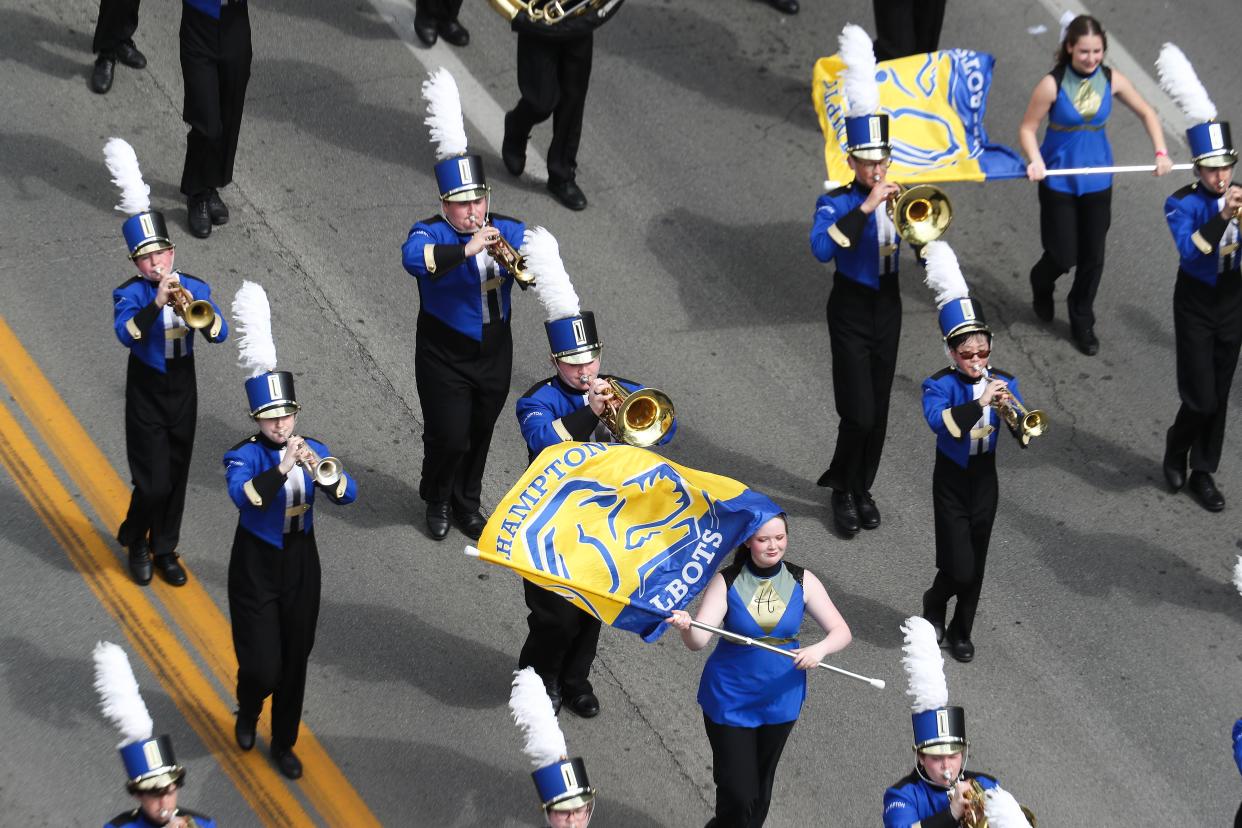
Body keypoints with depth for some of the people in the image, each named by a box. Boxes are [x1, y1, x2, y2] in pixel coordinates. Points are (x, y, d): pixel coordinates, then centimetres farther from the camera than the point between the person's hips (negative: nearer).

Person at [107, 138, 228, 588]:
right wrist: (157, 303, -39)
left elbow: (220, 333, -12)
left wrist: (197, 310, -30)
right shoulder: (129, 294, -11)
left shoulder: (195, 289, -2)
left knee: (177, 478, 11)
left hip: (183, 390, 3)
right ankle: (135, 540, 21)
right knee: (153, 483, -5)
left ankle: (165, 550, 26)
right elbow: (126, 333, -30)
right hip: (146, 395, -3)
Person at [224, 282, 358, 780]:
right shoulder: (244, 456, -16)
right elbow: (242, 495, -36)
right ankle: (248, 713, 30)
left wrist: (321, 471, -36)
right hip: (256, 570, -4)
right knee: (262, 665, -5)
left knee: (295, 662, 11)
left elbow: (349, 495, -17)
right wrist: (281, 469, -46)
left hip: (301, 567, 4)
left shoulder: (314, 451, -4)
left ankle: (284, 745, 28)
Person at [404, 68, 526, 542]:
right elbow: (414, 259, -40)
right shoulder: (430, 233, -17)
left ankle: (467, 503, 41)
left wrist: (511, 258, -31)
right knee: (449, 438, -1)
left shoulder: (509, 231, -3)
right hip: (444, 357, -4)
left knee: (480, 435, 18)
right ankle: (436, 499, 29)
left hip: (494, 354, 4)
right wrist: (467, 249, -47)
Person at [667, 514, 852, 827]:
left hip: (781, 699, 3)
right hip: (730, 699, -3)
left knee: (761, 788, 18)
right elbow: (699, 640, -22)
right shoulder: (726, 582, -12)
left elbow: (841, 632, -9)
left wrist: (820, 649, -31)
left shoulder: (802, 582, -6)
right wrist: (687, 628, -46)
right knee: (739, 795, -6)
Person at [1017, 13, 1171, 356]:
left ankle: (1082, 322, 29)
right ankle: (1042, 283, 39)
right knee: (1063, 255, 2)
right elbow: (1028, 128, -12)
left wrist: (1161, 152, -5)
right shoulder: (1052, 84, -18)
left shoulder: (1112, 80, -7)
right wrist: (1035, 160, -30)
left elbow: (1146, 113, 5)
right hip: (1059, 179, -3)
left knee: (1092, 256, 9)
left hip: (1097, 178, 3)